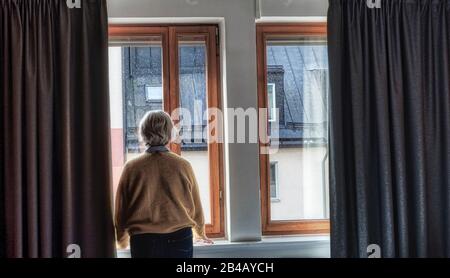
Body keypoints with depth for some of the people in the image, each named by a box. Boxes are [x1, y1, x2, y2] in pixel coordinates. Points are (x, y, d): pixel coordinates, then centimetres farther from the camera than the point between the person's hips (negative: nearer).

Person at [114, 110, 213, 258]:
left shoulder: (132, 168, -6)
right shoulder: (183, 166, -5)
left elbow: (121, 209, 4)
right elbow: (196, 206, 6)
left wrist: (122, 241, 24)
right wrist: (200, 233, 27)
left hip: (143, 242, 0)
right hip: (179, 240, 0)